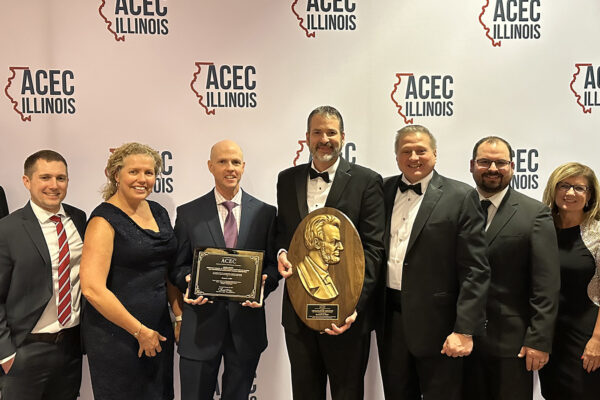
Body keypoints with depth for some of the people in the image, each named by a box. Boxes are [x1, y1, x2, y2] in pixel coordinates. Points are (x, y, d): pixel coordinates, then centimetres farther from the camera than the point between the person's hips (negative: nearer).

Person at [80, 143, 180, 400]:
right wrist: (140, 331, -16)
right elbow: (92, 288, -20)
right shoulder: (105, 219, -13)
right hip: (116, 335, -6)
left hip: (158, 331, 7)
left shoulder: (159, 212, 7)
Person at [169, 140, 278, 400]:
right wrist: (189, 281, -17)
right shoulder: (188, 213, 1)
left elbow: (273, 264, 4)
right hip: (202, 323, -1)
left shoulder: (266, 213, 3)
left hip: (247, 323, 1)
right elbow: (177, 266, 4)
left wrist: (263, 285, -17)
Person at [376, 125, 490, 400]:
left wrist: (464, 330, -14)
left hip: (436, 322, -4)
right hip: (390, 318, 4)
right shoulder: (384, 191, 6)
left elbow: (475, 271, -10)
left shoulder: (461, 197, -7)